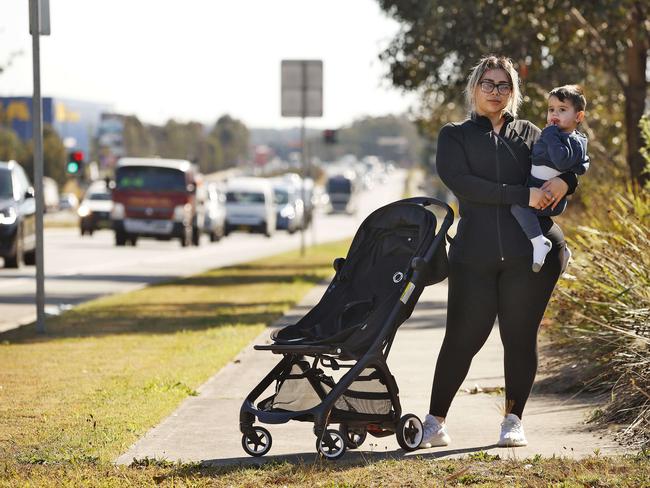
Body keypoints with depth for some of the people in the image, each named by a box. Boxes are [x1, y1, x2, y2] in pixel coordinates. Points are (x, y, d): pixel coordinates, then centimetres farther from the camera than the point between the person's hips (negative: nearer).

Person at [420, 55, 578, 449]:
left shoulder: (530, 134, 18)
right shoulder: (455, 136, 9)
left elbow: (566, 167, 18)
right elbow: (461, 181, -8)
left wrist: (564, 183, -9)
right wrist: (523, 195, -16)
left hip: (530, 251, 2)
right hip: (475, 253, -2)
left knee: (520, 336, 2)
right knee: (462, 338, -2)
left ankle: (514, 422, 12)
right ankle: (435, 423, 7)